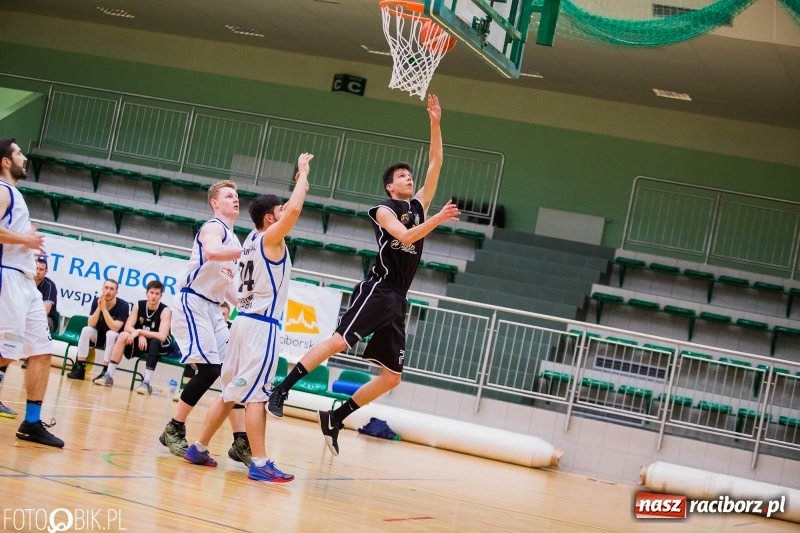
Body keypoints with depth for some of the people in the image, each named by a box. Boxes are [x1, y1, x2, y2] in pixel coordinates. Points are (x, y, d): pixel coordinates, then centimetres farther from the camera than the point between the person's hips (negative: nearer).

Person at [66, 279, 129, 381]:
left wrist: (104, 308, -33)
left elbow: (115, 328, -29)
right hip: (99, 335, 3)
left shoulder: (123, 305, -20)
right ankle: (80, 367, -24)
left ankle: (105, 371, -34)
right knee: (86, 330, -25)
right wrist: (99, 307, -28)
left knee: (111, 334, -35)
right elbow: (90, 324, -16)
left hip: (114, 339, -3)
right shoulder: (97, 301, -9)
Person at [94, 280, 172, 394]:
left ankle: (146, 383, -39)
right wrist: (140, 335, -29)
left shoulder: (165, 311, -16)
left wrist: (140, 331, -30)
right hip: (140, 343, 3)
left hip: (158, 347, -3)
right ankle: (108, 376, -25)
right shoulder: (139, 305, -3)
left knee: (155, 342, -36)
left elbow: (162, 336, -28)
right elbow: (127, 327, -10)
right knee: (124, 335, -24)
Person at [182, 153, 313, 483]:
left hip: (247, 319, 9)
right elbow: (295, 210, -24)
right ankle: (260, 464, -12)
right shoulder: (270, 238, -9)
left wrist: (301, 182, 24)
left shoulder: (253, 239, 15)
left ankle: (199, 449, 16)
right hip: (262, 324, -9)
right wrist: (303, 173, -11)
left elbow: (290, 210, 32)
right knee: (256, 395, -11)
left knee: (231, 392, 13)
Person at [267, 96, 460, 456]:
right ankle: (281, 389, -19)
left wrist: (435, 122, 12)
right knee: (340, 340, -23)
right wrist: (438, 220, -24)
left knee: (392, 376, 3)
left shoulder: (419, 206, 19)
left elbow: (435, 163, 17)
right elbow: (405, 236, -18)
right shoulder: (384, 210, 1)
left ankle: (334, 418, 8)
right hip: (377, 290, -7)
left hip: (398, 300, 7)